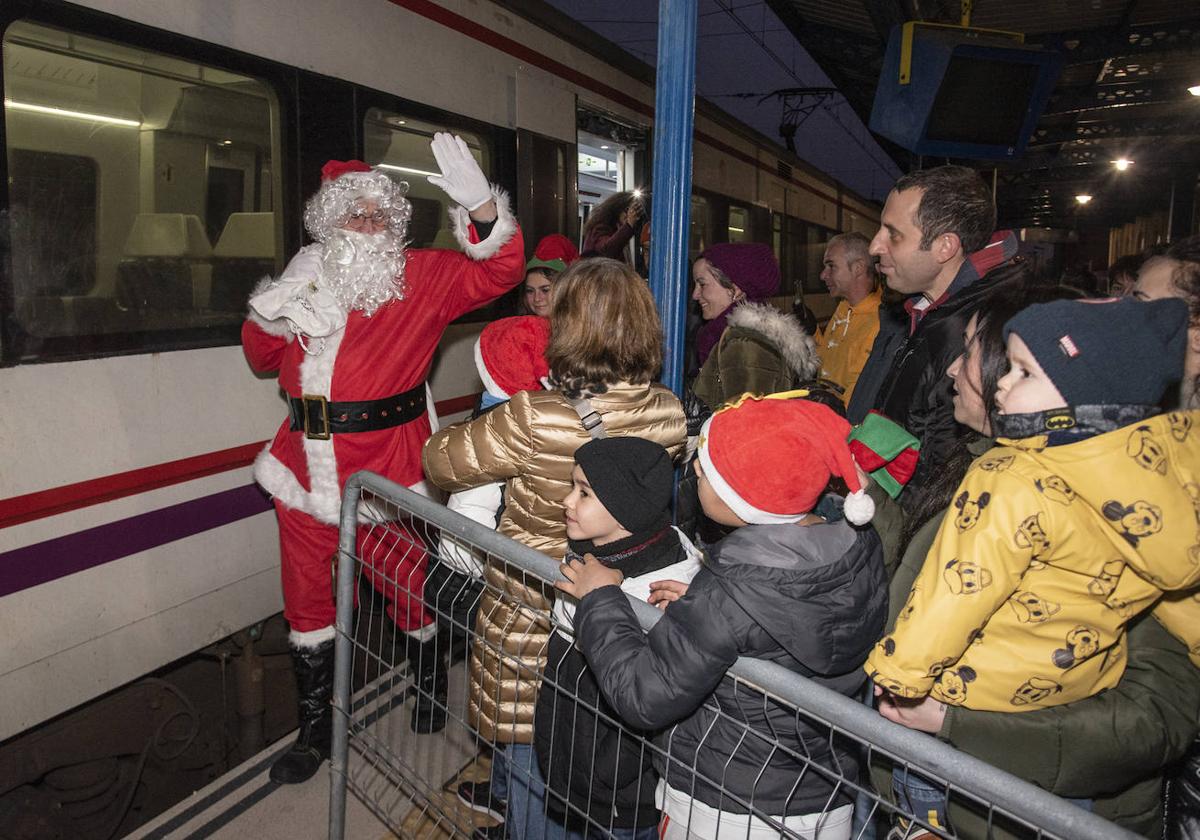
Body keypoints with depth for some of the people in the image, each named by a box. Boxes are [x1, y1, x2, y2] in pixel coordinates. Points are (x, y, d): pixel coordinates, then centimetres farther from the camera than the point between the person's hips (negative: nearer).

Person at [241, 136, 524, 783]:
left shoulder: (420, 278, -2)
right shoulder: (306, 278, 9)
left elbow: (498, 272, -15)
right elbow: (261, 358, 17)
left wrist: (480, 204, -31)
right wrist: (270, 317, -5)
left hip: (387, 466, -4)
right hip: (307, 468, 5)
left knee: (407, 583, 9)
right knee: (307, 596, 14)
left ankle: (429, 686, 40)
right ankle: (314, 727, 34)